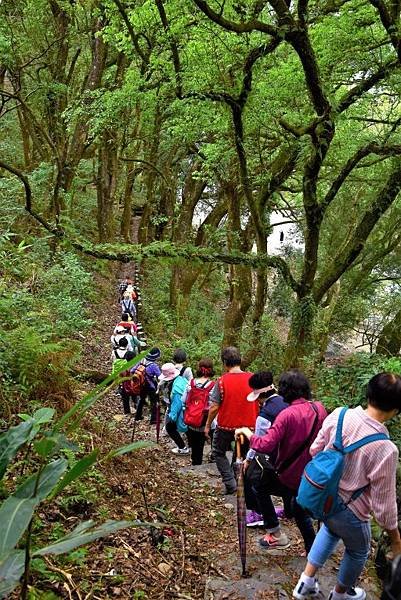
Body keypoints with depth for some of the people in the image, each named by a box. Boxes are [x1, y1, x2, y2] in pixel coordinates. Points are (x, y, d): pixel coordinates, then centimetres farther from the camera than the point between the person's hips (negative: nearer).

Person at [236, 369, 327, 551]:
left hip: (289, 478, -6)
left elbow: (265, 446, -30)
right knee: (300, 509, 28)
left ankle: (276, 534, 18)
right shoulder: (319, 409, -7)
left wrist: (247, 433, -15)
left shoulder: (287, 415, -26)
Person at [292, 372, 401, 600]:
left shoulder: (339, 414, -17)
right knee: (358, 551, 28)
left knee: (330, 530, 37)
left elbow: (315, 449, -1)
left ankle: (306, 581, 42)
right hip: (348, 511, -5)